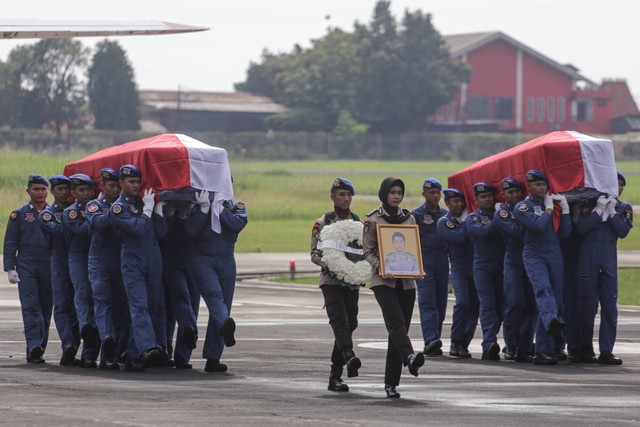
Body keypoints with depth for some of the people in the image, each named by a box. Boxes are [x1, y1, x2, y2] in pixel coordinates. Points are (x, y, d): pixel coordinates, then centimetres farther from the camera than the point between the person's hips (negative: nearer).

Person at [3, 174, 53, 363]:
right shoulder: (19, 215, 6)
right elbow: (10, 243, 4)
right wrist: (10, 268, -5)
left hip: (50, 268, 2)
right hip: (26, 267, -2)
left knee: (46, 308, 3)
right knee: (30, 306, -12)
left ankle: (39, 348, 9)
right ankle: (34, 348, -21)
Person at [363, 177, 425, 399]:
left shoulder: (409, 218, 13)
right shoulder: (372, 219, 1)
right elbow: (368, 251, -1)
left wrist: (417, 270, -2)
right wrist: (381, 268, -17)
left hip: (406, 281, 4)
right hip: (383, 280, -4)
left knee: (399, 329, 2)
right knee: (396, 322, -24)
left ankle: (391, 382, 6)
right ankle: (410, 357, -49)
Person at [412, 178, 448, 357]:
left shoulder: (446, 214, 15)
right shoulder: (416, 214, 2)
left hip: (442, 262, 5)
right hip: (423, 262, -5)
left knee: (441, 304, 4)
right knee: (427, 303, -14)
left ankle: (434, 341, 10)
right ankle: (430, 340, -24)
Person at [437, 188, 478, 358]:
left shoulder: (468, 216, 14)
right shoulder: (444, 222, 1)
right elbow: (459, 238, -15)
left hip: (476, 266, 4)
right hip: (459, 268, -4)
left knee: (474, 307, 1)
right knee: (462, 302, -21)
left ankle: (463, 344, 9)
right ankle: (456, 343, -15)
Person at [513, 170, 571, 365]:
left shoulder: (553, 202, 18)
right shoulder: (522, 207, 3)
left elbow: (565, 233, 9)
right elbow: (538, 225, -15)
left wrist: (565, 208, 2)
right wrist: (549, 208, -1)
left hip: (554, 256, 5)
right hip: (534, 256, -5)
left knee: (555, 298, 1)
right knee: (543, 289, -31)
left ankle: (543, 350, 3)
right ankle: (553, 321, -60)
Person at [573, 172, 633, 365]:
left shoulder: (624, 208, 11)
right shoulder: (588, 203, 3)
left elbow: (623, 231, -4)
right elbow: (580, 228, -9)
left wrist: (612, 212, -12)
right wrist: (599, 210, -13)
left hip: (609, 260, 2)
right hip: (587, 260, -2)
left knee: (610, 306, -4)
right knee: (587, 305, 1)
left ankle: (606, 351, -5)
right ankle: (586, 347, 15)